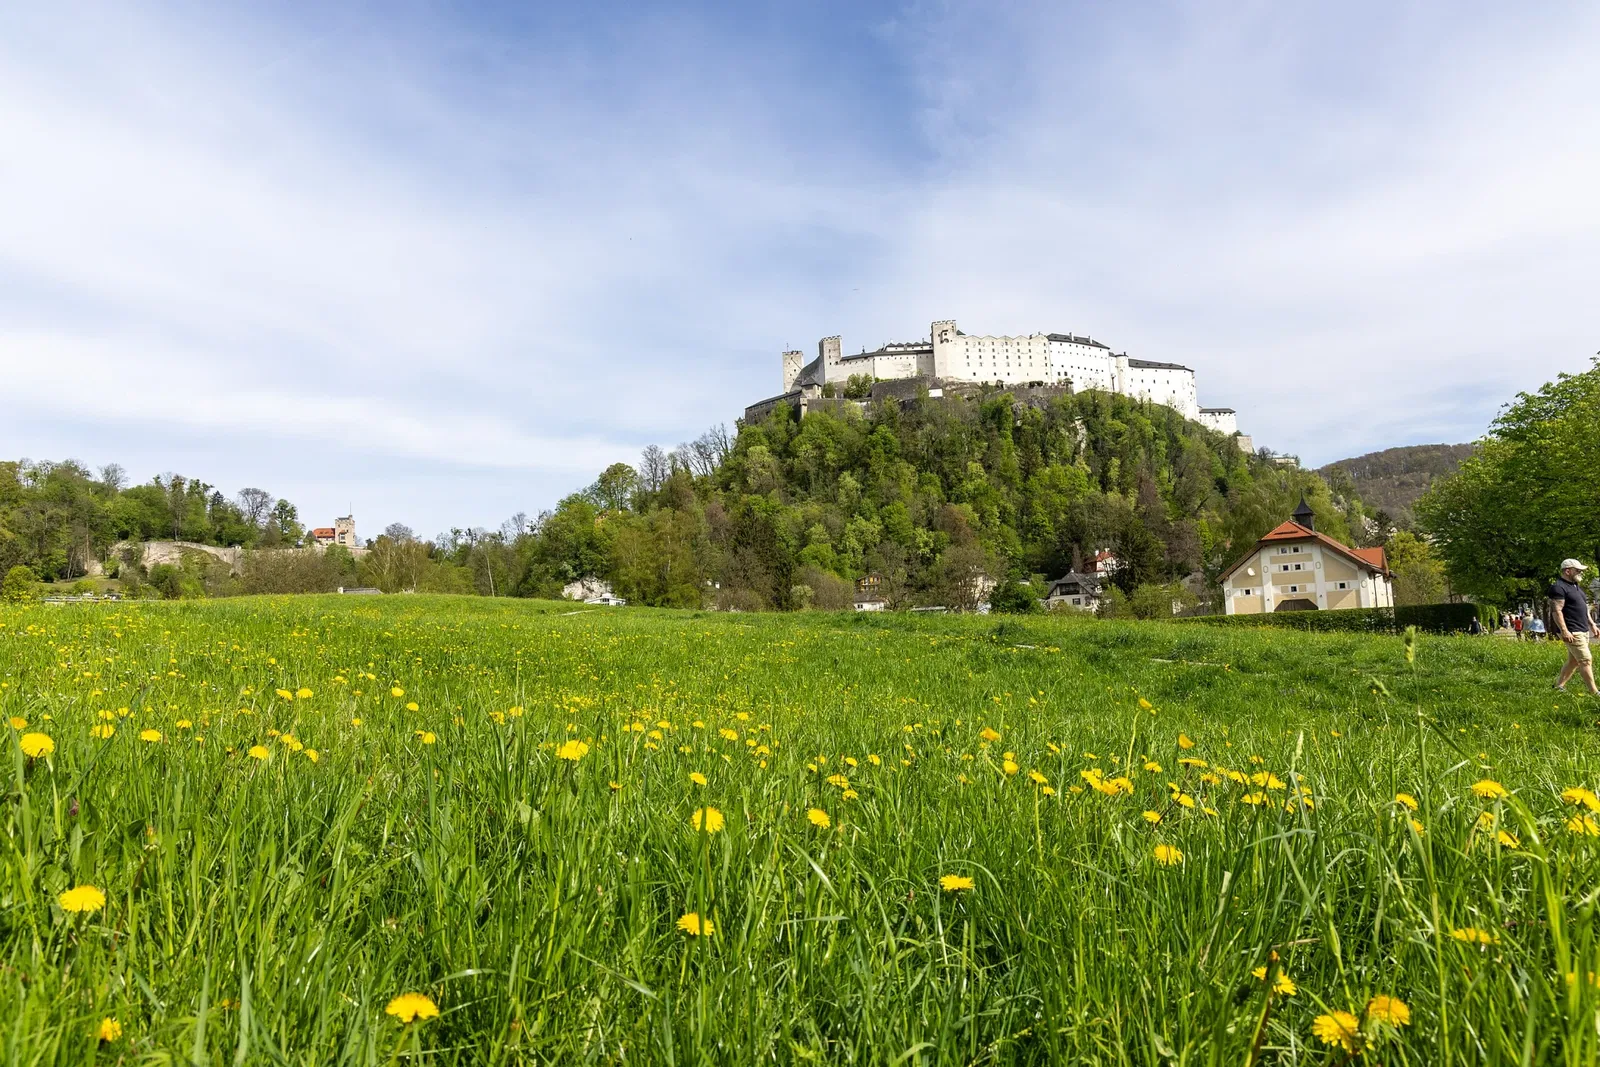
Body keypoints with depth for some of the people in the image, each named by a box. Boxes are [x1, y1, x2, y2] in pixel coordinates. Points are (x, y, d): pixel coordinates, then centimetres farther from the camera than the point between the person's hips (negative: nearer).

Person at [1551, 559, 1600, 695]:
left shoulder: (1576, 586, 18)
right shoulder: (1559, 587, -14)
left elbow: (1584, 608, 27)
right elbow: (1556, 611, -21)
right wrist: (1564, 631, -26)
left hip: (1583, 630, 10)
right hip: (1572, 632, -10)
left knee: (1574, 661, 12)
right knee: (1586, 660, -9)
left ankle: (1559, 685, 19)